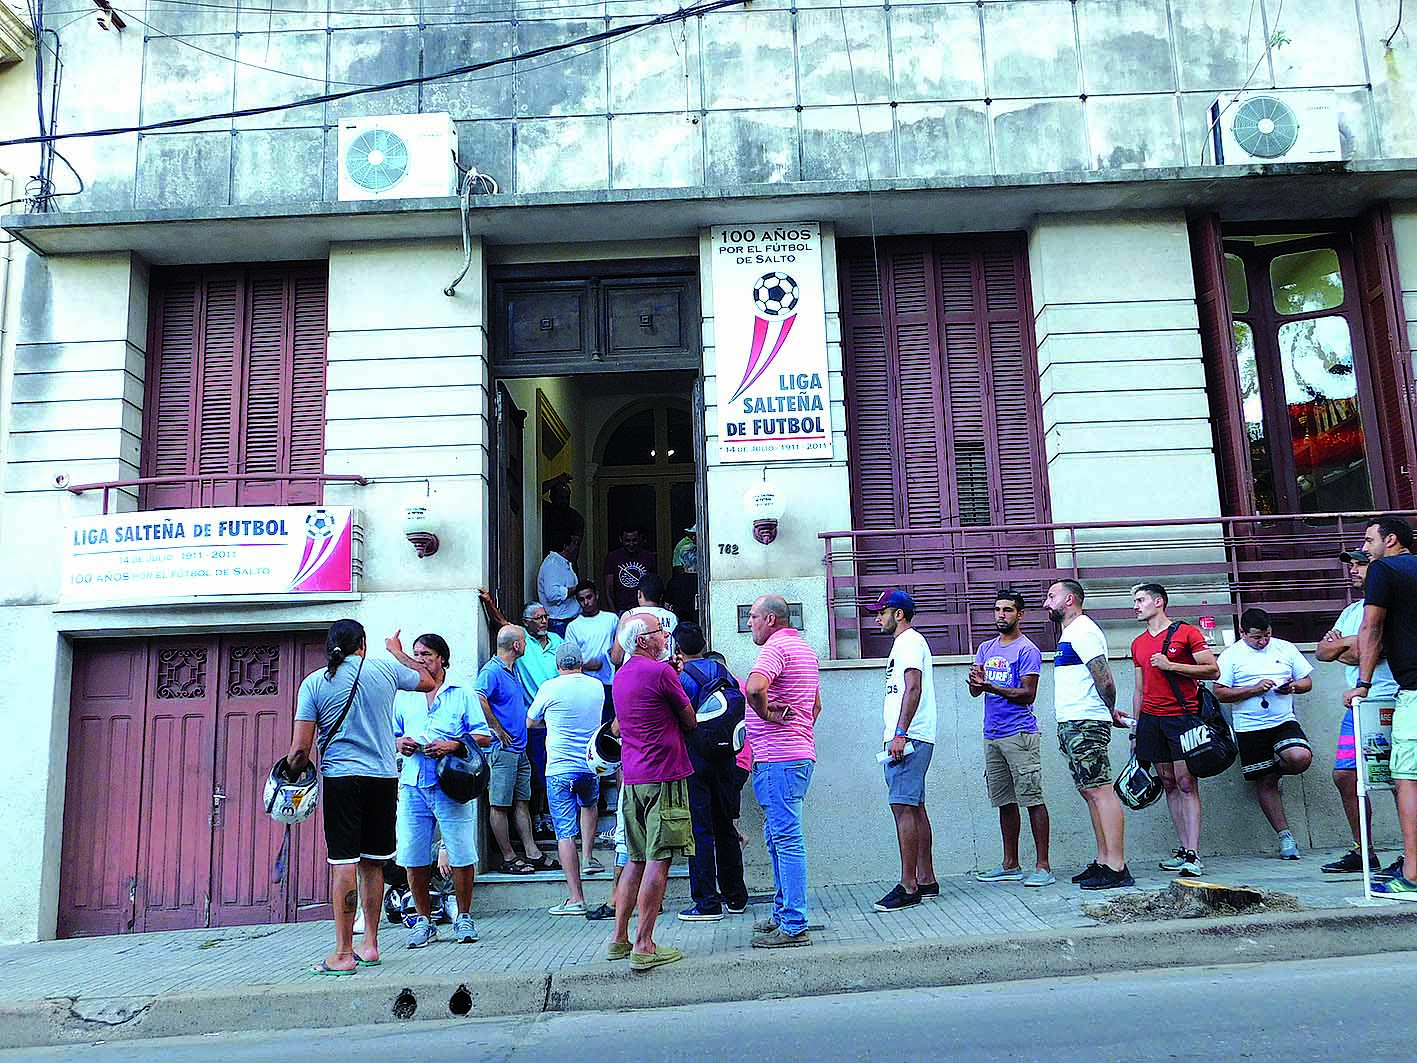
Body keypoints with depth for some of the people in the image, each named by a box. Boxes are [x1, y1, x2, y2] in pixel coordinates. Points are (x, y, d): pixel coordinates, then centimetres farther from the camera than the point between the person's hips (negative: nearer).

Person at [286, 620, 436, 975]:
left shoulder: (314, 682, 0)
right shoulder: (385, 670, 4)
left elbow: (300, 749, -4)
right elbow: (429, 681, 24)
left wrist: (290, 775, 15)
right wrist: (397, 652, 36)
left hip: (340, 779, -2)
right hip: (384, 778, 3)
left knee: (343, 864, -1)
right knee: (372, 864, 12)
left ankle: (344, 954, 1)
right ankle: (370, 945, 21)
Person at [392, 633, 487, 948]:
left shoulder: (462, 694, 5)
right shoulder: (404, 696, 16)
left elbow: (484, 736, 2)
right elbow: (391, 735, 21)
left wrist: (453, 745, -14)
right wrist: (398, 743, -2)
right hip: (413, 785, 3)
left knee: (461, 855, -2)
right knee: (413, 856, 3)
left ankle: (464, 917, 15)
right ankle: (424, 921, 18)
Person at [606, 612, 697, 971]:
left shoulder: (621, 675, 14)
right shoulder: (660, 671, -12)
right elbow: (691, 722, -4)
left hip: (632, 778, 8)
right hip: (664, 777, -8)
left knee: (637, 859, 15)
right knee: (658, 861, -3)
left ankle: (619, 939, 20)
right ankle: (644, 946, -1)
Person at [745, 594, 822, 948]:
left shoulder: (776, 647, -12)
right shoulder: (805, 650, 20)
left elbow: (754, 687, -32)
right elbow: (816, 705, 30)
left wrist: (767, 715, -16)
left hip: (778, 759, -10)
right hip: (801, 753, 10)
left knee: (787, 839, -7)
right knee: (777, 837, 18)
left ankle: (794, 926, -3)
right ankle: (783, 912, 26)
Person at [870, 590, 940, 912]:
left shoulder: (909, 641, -8)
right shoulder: (905, 643, 24)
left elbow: (913, 688, -20)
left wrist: (900, 734, -25)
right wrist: (894, 736, 24)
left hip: (908, 739, -11)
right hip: (905, 739, 11)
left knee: (903, 807, -12)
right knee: (914, 807, 11)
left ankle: (908, 887, -12)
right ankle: (926, 880, 17)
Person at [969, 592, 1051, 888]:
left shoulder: (1027, 650, -5)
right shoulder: (986, 649, 17)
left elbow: (1028, 694, -12)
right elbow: (974, 691, 12)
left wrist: (992, 687, -23)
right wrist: (977, 682, -11)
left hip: (1020, 733, -7)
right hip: (992, 735, 7)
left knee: (1032, 799, -6)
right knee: (1004, 801, 11)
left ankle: (1043, 866, -1)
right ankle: (1010, 865, 18)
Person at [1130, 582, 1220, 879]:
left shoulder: (1186, 633, 1)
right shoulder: (1138, 643, 17)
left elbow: (1213, 670, -4)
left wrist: (1170, 665, -13)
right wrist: (1135, 730, 17)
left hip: (1181, 716, -5)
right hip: (1150, 720, 6)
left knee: (1186, 782, -9)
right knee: (1169, 783, 6)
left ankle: (1193, 855, -10)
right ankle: (1183, 849, 11)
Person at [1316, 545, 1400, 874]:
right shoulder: (1351, 611, 21)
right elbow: (1322, 651, 16)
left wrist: (1337, 645, -1)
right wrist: (1348, 643, -2)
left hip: (1388, 702, -8)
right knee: (1344, 775, 6)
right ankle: (1363, 852, 16)